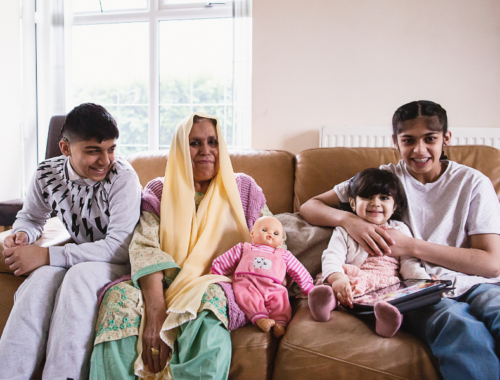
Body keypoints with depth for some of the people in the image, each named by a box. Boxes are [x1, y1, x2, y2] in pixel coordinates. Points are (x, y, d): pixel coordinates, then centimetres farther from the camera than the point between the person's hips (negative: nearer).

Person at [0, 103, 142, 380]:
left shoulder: (123, 176, -20)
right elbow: (31, 216, 16)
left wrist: (47, 256, -28)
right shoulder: (47, 174, -5)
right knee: (41, 278, -28)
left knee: (80, 276, -35)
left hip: (119, 263, -4)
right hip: (78, 257, 4)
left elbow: (120, 247, -25)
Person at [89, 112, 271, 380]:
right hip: (166, 286, 1)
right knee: (120, 295, -30)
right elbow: (144, 248, -7)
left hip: (218, 288, -1)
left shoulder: (243, 188, 13)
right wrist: (156, 311, -25)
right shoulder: (159, 192, 10)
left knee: (209, 298, -37)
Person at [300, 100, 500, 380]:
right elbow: (309, 207, 10)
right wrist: (348, 219, -13)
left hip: (474, 283, 1)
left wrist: (412, 246, -9)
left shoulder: (473, 183, 9)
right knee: (464, 329, -35)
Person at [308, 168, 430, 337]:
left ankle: (387, 317, -63)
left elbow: (409, 264, 15)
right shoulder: (345, 230, 16)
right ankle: (329, 297, -59)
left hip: (387, 285, 0)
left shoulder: (400, 230, 21)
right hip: (352, 280, 1)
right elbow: (332, 257, 0)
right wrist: (337, 278, -24)